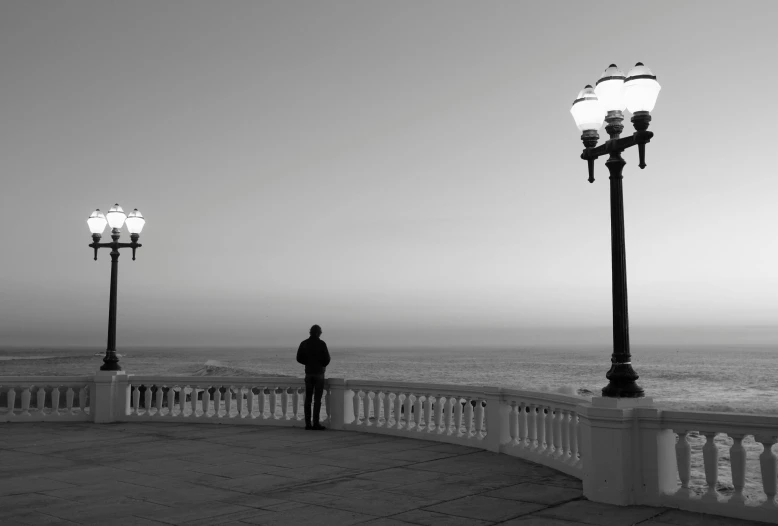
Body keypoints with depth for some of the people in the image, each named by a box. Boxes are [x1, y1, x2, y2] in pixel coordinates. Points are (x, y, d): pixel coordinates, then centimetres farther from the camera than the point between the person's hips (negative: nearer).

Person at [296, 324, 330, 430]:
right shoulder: (321, 344, -9)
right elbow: (327, 359, -10)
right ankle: (316, 423, -5)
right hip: (319, 373, -4)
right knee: (317, 399, -2)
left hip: (308, 373, 4)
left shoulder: (304, 343, 3)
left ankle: (308, 424, 7)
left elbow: (299, 358, 4)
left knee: (308, 399, 7)